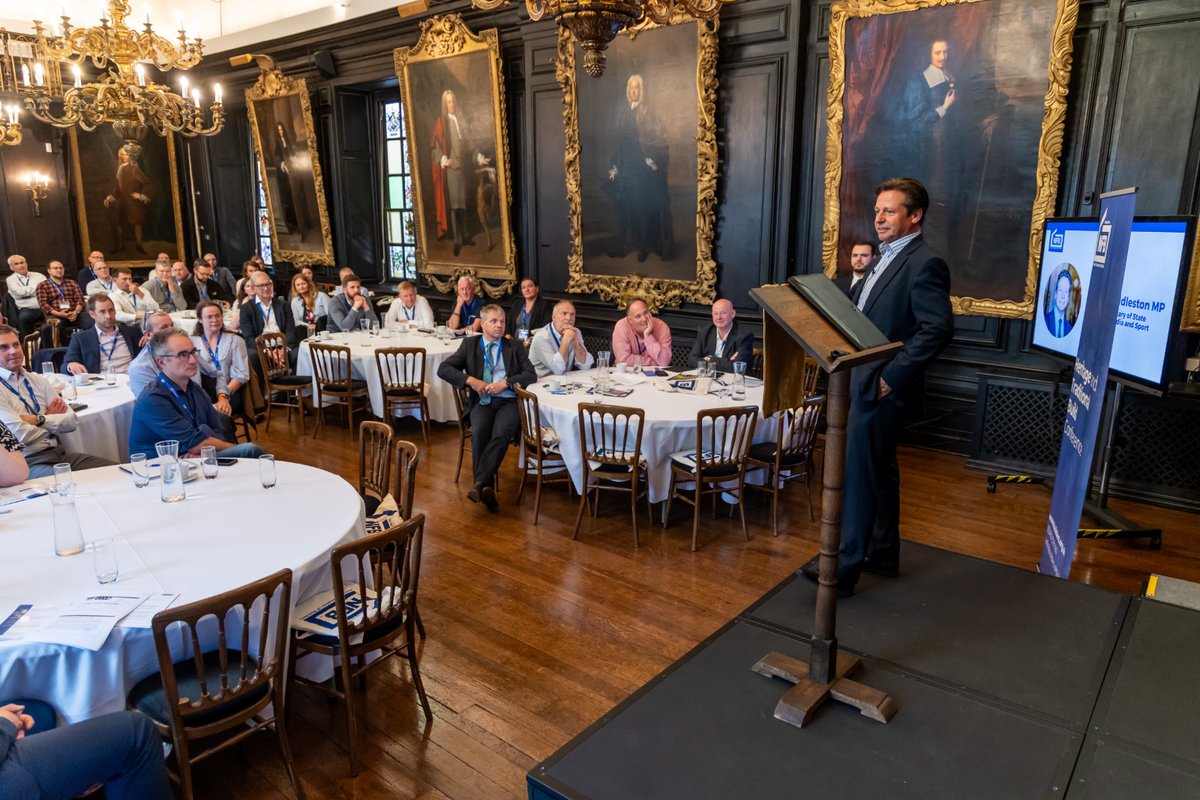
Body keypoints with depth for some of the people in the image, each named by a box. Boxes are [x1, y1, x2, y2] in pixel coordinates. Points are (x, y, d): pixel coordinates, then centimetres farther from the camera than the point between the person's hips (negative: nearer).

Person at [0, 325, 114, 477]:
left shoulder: (39, 380, 14)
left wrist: (40, 419, -8)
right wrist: (50, 418, 2)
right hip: (30, 462, -6)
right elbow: (21, 434, -13)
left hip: (60, 453, 6)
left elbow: (71, 421, 7)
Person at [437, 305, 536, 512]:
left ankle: (479, 485, -39)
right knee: (479, 432, -33)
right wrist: (471, 380, -6)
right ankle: (486, 488, -33)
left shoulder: (515, 346, 17)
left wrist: (505, 383, -10)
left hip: (508, 401, 0)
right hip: (482, 401, 0)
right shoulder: (470, 344, 17)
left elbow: (531, 374, 5)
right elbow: (443, 369, 9)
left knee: (501, 433, -33)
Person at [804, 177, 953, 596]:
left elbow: (939, 327, -23)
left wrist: (894, 376, -22)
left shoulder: (924, 264, -15)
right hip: (865, 381, 10)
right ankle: (883, 553, 31)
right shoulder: (888, 259, 15)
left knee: (858, 475, -4)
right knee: (880, 470, 18)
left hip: (881, 387, -10)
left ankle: (845, 568, 6)